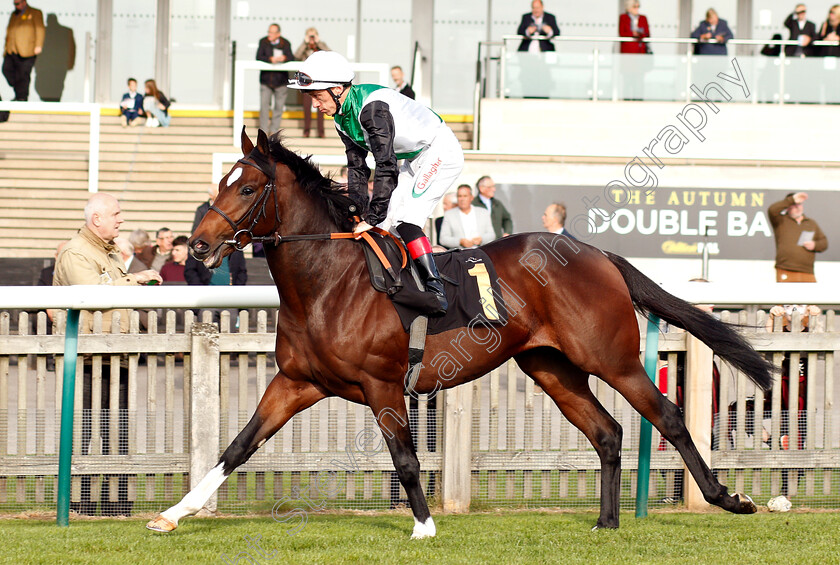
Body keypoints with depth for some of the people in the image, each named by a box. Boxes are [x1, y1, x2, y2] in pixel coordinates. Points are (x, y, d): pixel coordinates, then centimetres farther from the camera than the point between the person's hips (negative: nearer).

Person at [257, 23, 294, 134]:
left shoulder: (285, 43, -2)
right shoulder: (263, 42, -1)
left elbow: (291, 58, -9)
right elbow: (259, 57, -10)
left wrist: (284, 58, -31)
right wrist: (270, 59, -28)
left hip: (280, 79, 0)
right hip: (266, 79, 0)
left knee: (279, 106, 6)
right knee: (264, 105, -5)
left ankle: (274, 131, 17)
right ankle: (263, 131, 0)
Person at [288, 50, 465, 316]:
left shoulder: (372, 106, -31)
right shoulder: (343, 117, 0)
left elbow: (386, 165, -33)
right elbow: (357, 167, 6)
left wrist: (372, 217, -32)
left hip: (441, 151, -10)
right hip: (416, 160, 10)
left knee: (404, 217, -21)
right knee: (383, 222, 4)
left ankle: (436, 292, -25)